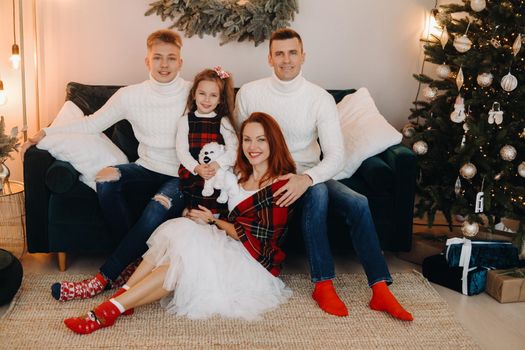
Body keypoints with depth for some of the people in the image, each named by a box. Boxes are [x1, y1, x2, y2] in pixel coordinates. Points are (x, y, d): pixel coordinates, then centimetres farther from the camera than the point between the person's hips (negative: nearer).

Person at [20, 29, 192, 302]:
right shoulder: (130, 96, 1)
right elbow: (92, 123, 4)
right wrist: (47, 132, -2)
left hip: (182, 176, -3)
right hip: (148, 169, 4)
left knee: (159, 208, -35)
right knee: (105, 180, -27)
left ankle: (104, 278, -23)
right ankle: (138, 260, -15)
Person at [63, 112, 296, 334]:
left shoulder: (281, 185, -11)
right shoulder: (240, 175, 13)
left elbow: (254, 239, -12)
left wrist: (213, 221, -1)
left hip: (254, 264, -6)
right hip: (229, 248, 6)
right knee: (179, 229, -22)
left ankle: (113, 309, -29)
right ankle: (121, 296, -29)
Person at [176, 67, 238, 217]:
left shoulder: (223, 122, 6)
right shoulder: (185, 121, 8)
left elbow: (233, 150, -5)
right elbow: (181, 151, 0)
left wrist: (217, 164, -22)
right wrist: (197, 168, -16)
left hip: (218, 173, 0)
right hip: (192, 175, 1)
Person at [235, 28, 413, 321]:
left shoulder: (320, 99, -5)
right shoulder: (249, 94, -3)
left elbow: (336, 156, -14)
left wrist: (307, 178, -33)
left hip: (309, 176, 2)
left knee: (358, 203, -23)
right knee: (318, 193, -33)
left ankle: (380, 290, -18)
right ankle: (323, 284, -25)